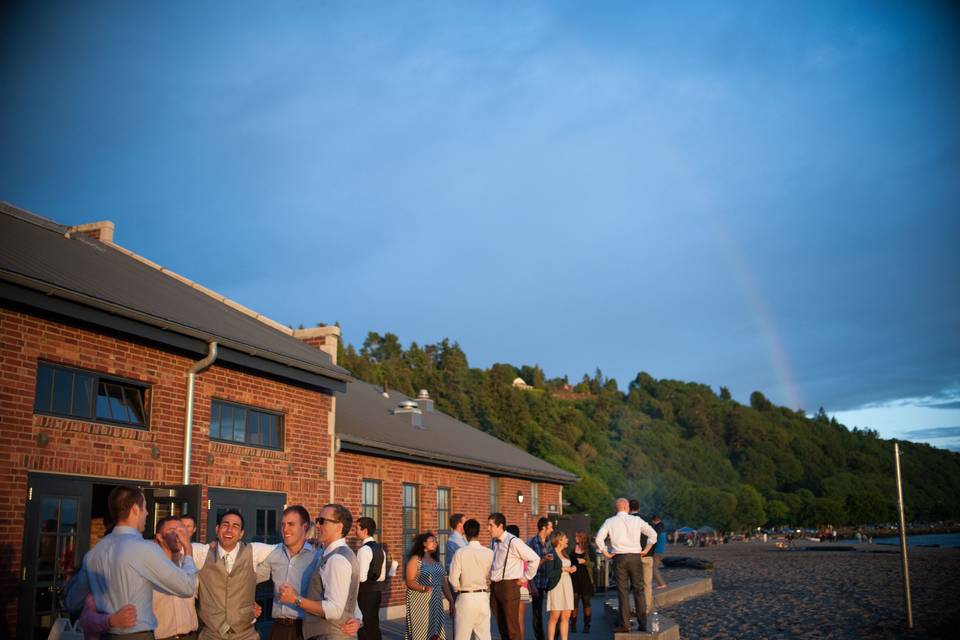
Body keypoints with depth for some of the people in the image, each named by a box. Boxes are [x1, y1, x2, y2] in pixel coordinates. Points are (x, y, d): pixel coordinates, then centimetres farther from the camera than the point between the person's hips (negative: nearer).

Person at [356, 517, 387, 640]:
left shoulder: (364, 549, -18)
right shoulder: (380, 548, 11)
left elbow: (361, 577, -22)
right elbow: (382, 576, 14)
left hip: (365, 592, -9)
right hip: (377, 591, 9)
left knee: (364, 627, -1)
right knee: (373, 625, 15)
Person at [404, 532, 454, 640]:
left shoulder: (436, 562, 15)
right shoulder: (415, 559, -3)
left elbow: (444, 584, 13)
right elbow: (409, 582, -10)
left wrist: (451, 602, 7)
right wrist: (423, 588, -27)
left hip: (436, 603, 5)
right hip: (420, 602, -5)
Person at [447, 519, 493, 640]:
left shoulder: (460, 552, -11)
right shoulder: (489, 553, -4)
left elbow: (453, 579, -11)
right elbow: (490, 576, 1)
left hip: (465, 598, -3)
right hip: (483, 597, 3)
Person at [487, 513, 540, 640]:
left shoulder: (513, 542, -14)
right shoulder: (493, 542, 8)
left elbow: (535, 558, -12)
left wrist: (525, 578, -5)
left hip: (509, 586, -7)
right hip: (495, 586, 7)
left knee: (512, 625, -3)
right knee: (501, 625, 12)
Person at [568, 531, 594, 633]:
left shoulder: (589, 550, 0)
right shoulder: (572, 549, 8)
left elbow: (593, 563, -3)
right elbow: (569, 562, 16)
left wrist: (584, 561, -19)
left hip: (586, 578, -2)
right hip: (574, 578, 2)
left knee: (586, 601, 3)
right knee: (574, 601, -4)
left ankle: (586, 625, 10)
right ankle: (573, 624, 2)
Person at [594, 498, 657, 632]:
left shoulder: (610, 521, 3)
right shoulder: (636, 520, 5)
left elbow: (599, 538, -7)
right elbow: (653, 534, 3)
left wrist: (606, 553, 2)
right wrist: (645, 550, 9)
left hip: (619, 557, 0)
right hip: (635, 557, 0)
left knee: (623, 591, 3)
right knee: (638, 589, 8)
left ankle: (625, 625, 1)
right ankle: (643, 623, 9)